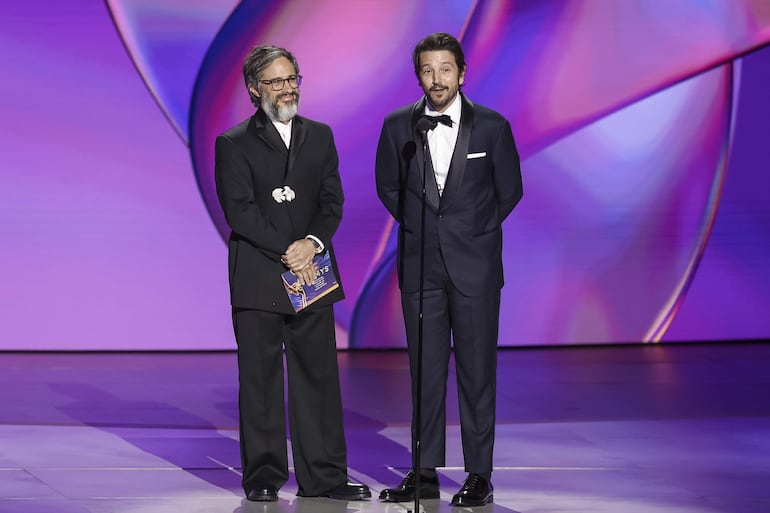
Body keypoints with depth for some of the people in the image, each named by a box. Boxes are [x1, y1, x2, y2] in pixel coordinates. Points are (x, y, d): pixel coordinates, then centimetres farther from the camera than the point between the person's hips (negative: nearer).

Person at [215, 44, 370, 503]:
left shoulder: (320, 136, 14)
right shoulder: (234, 144, 2)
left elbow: (332, 202, 8)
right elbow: (240, 211, -7)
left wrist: (312, 242, -11)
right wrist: (287, 254, -14)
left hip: (311, 272, 3)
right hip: (258, 279, -3)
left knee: (319, 376, 3)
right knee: (260, 380, 0)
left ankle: (325, 477, 8)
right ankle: (264, 478, 7)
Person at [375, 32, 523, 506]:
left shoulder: (492, 126, -3)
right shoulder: (398, 126, 2)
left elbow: (510, 191, 8)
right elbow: (387, 186, 16)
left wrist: (474, 232, 9)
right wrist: (419, 226, 11)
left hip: (474, 265, -2)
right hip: (419, 263, 2)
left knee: (477, 370, -1)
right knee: (425, 370, 5)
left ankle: (479, 475, 5)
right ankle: (425, 472, 11)